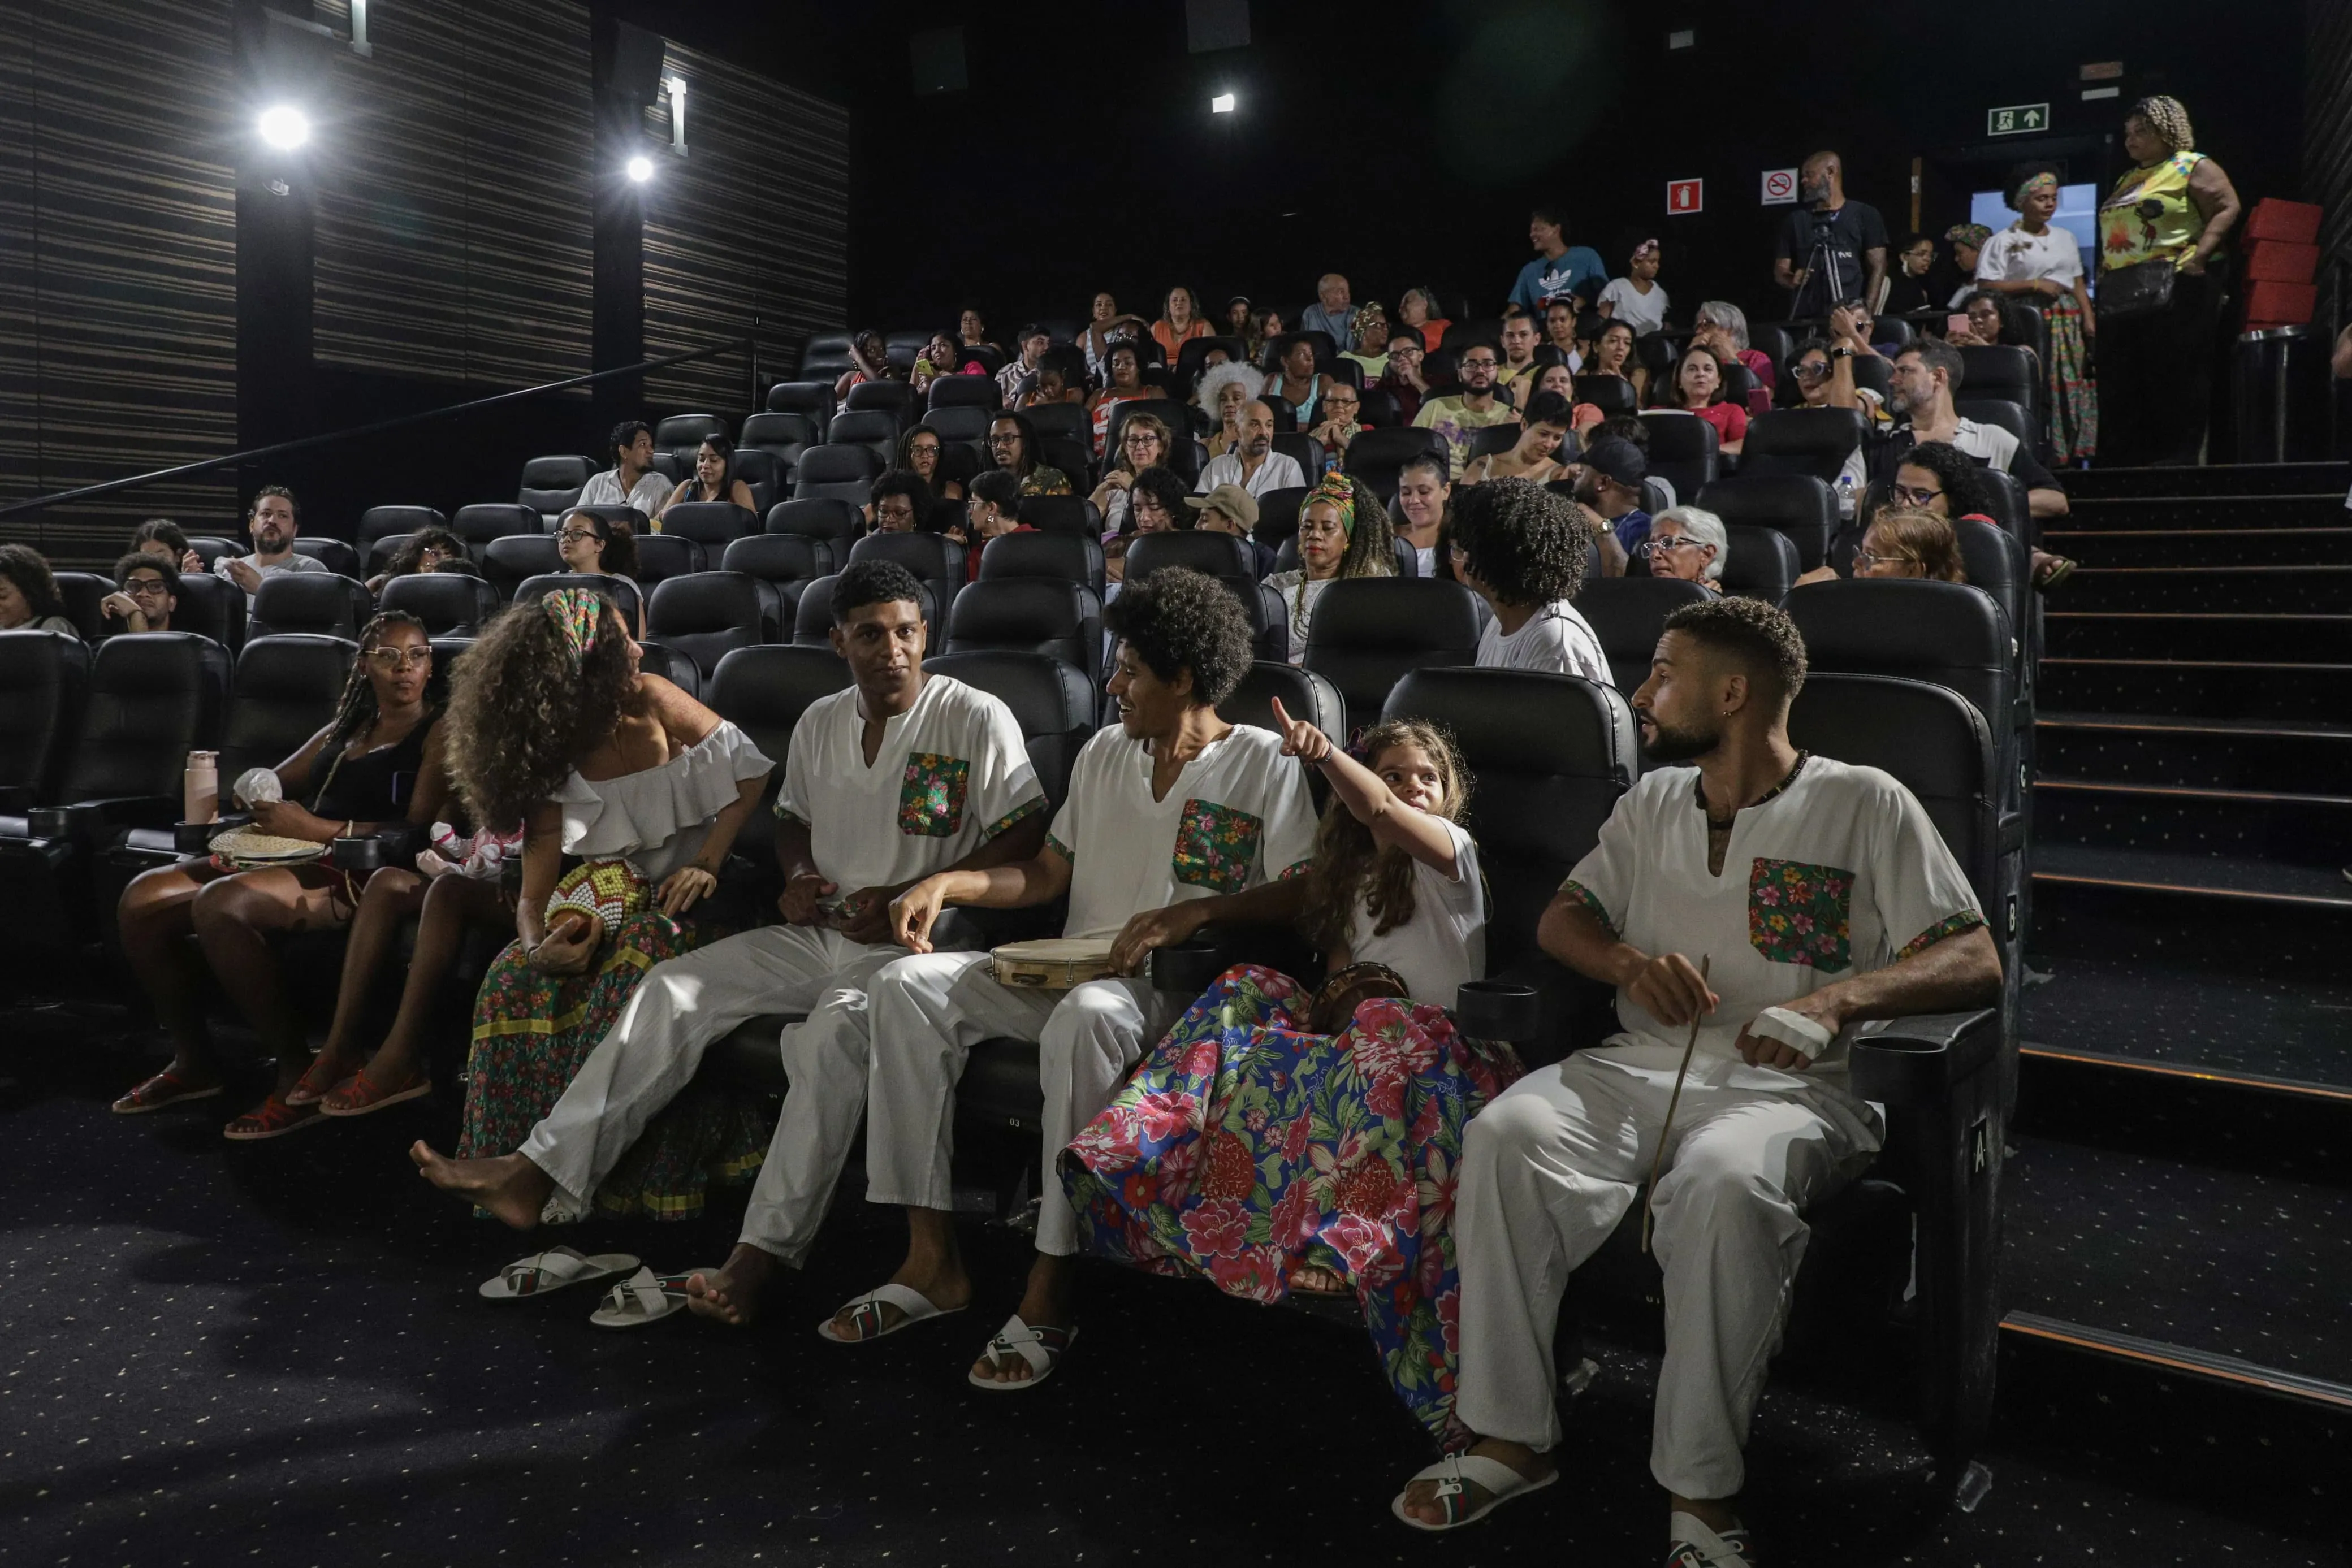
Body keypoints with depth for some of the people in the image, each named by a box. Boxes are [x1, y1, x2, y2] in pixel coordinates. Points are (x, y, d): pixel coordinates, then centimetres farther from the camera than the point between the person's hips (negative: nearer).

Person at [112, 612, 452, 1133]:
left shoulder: (438, 732, 1)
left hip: (365, 871, -8)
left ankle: (300, 1077, -22)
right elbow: (274, 783, 30)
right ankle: (193, 1062, 6)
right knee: (143, 897, -7)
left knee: (221, 903, -32)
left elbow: (421, 831, -13)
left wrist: (320, 829, -18)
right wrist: (257, 792, 5)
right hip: (300, 855, 8)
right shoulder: (345, 729, 25)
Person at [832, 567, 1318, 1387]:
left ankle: (1051, 1288, -29)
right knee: (905, 985, -13)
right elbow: (1047, 873, 19)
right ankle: (932, 1258, -14)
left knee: (1084, 1017, -40)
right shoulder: (1104, 751, 18)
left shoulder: (1262, 762, -1)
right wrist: (948, 882, 4)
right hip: (1074, 968, 7)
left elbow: (1303, 895, -10)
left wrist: (1194, 912, -22)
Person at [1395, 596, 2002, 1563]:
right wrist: (1630, 962, -7)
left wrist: (1839, 997, -23)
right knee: (1506, 1134, -26)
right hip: (1644, 1064, 5)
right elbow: (1563, 916, 17)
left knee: (1724, 1182, -39)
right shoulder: (1653, 802, 19)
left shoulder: (1863, 804, 2)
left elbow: (1976, 961, -4)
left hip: (1794, 1086, -4)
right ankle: (1512, 1438, -16)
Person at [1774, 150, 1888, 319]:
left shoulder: (1864, 215, 6)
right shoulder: (1796, 219, 14)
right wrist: (1791, 280, -9)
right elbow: (1780, 271, 14)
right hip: (1806, 319, 2)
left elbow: (1877, 268, 1)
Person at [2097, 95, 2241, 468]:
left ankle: (2178, 459, -6)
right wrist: (2105, 270, 15)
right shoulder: (2128, 179, 25)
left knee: (2174, 381, -8)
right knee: (2121, 384, 5)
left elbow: (2227, 209, -9)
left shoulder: (2193, 167, 1)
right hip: (2121, 293, 8)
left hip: (2171, 288, -8)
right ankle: (2126, 461, 9)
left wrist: (2198, 256, -20)